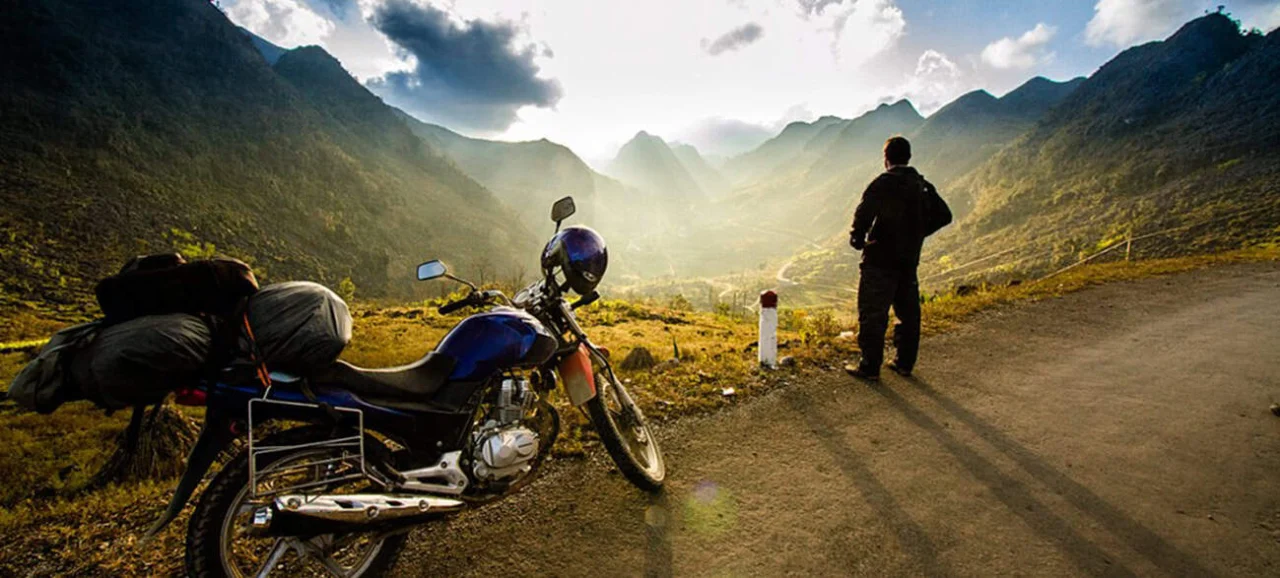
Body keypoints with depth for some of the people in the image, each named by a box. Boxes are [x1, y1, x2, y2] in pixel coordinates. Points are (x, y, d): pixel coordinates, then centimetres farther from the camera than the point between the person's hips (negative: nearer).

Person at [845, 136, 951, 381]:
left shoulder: (884, 182, -12)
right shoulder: (923, 185, 9)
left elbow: (865, 212, -26)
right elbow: (943, 216, 14)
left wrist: (857, 238, -11)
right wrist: (917, 234, 18)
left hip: (881, 260, -7)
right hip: (910, 260, 7)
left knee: (872, 314, 0)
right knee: (908, 312, 16)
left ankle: (870, 367, 5)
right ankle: (905, 363, 26)